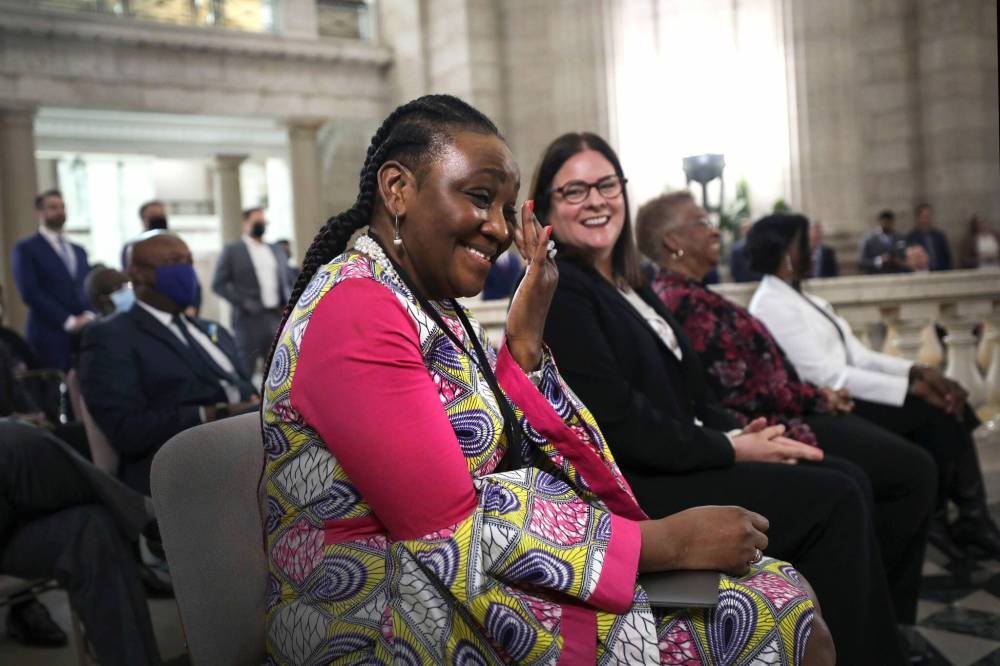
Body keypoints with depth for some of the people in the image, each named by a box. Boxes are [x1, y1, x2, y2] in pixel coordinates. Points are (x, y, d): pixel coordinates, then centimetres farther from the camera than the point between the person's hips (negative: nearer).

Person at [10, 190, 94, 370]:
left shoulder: (79, 251, 21)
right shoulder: (26, 248, 3)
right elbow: (30, 293, -8)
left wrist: (89, 315, -5)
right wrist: (68, 321, -13)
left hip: (85, 335, 5)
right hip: (50, 338, -4)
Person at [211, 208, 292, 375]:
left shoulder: (277, 252, 16)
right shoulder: (232, 251, 2)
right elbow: (218, 284, -2)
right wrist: (243, 302, -12)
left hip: (276, 318, 5)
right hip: (249, 318, -5)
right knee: (245, 369, -2)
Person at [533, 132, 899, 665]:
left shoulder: (628, 286, 15)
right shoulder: (558, 290, -13)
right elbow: (618, 422, -19)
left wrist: (739, 431, -3)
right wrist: (730, 449, -13)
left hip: (677, 459, 9)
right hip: (627, 490, -9)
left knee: (848, 479, 0)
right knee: (834, 500, -13)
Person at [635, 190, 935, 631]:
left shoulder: (681, 294, 13)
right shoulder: (687, 302, -19)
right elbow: (745, 387, -21)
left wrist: (814, 393, 6)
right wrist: (816, 397, -8)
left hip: (770, 420, 10)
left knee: (904, 459, 12)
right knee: (914, 470, -7)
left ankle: (886, 608, 17)